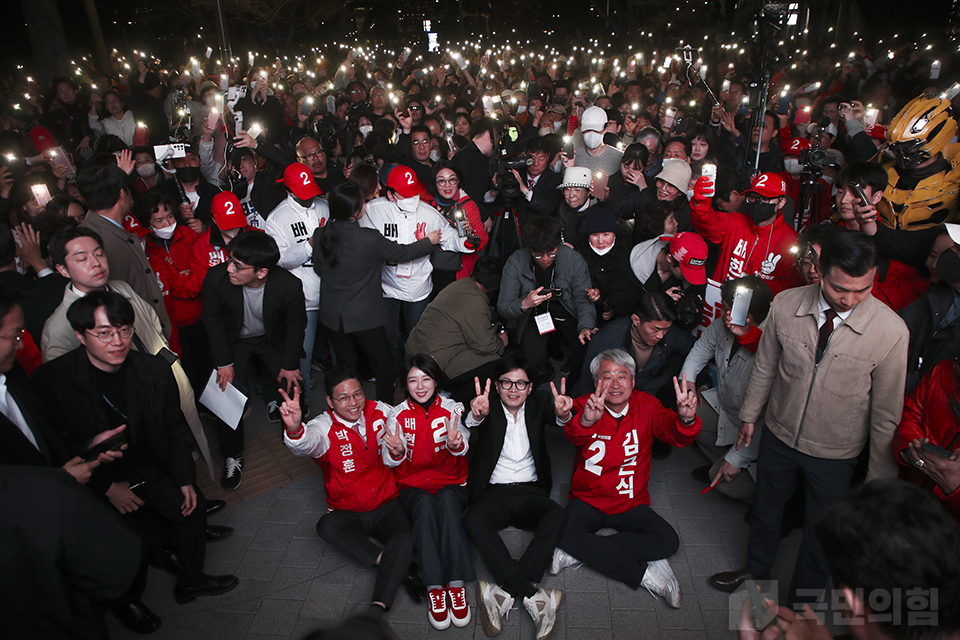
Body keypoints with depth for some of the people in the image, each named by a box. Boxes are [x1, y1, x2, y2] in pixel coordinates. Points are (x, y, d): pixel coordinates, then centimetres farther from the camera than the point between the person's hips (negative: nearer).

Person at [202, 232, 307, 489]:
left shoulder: (289, 285, -33)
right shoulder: (217, 277, -32)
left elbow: (296, 325, -13)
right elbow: (213, 320, -12)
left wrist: (290, 364, -6)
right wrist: (224, 362, -10)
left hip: (272, 339, 1)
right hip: (234, 341, 0)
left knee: (290, 383, -1)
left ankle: (272, 398, 40)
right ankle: (232, 457, 11)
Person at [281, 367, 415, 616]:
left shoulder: (381, 411, -2)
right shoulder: (325, 426, -11)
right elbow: (307, 443, -37)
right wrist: (295, 428, -59)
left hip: (386, 505, 0)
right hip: (348, 512, 0)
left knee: (404, 539, -29)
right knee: (327, 526, -32)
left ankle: (378, 608, -28)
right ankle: (389, 563, -24)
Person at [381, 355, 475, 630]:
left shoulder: (452, 408, 0)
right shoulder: (398, 415, 4)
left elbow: (464, 445, -19)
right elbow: (390, 461, -7)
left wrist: (456, 444, -44)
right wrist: (396, 451, -32)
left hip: (451, 485, 0)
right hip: (413, 487, 1)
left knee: (447, 498, -34)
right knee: (425, 503, -33)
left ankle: (456, 584, -36)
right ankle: (435, 588, -36)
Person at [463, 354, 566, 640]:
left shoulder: (538, 402, 7)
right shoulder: (488, 406, 1)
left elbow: (552, 413, -15)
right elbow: (469, 433, -20)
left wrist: (562, 413, -41)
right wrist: (476, 416, -45)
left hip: (531, 491, 2)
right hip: (495, 492, -1)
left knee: (556, 516, -30)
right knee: (473, 520, -32)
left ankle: (505, 594, -35)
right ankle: (533, 597, -36)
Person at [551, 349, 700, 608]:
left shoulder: (646, 405, -3)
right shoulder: (585, 406, -9)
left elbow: (677, 435, -20)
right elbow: (573, 436, -31)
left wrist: (686, 419, -46)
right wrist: (586, 421, -56)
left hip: (631, 504, 2)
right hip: (588, 501, -2)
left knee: (668, 541, -23)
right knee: (563, 533, -29)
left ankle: (583, 551, -15)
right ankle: (644, 574, -17)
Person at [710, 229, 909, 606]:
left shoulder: (891, 330, -24)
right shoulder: (786, 305, -18)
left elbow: (886, 411, -13)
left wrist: (880, 474, -4)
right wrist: (750, 414, 9)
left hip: (836, 454, -2)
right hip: (779, 434, 2)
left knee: (821, 530, 19)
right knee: (766, 508, 25)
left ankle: (802, 599, 47)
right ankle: (756, 570, 54)